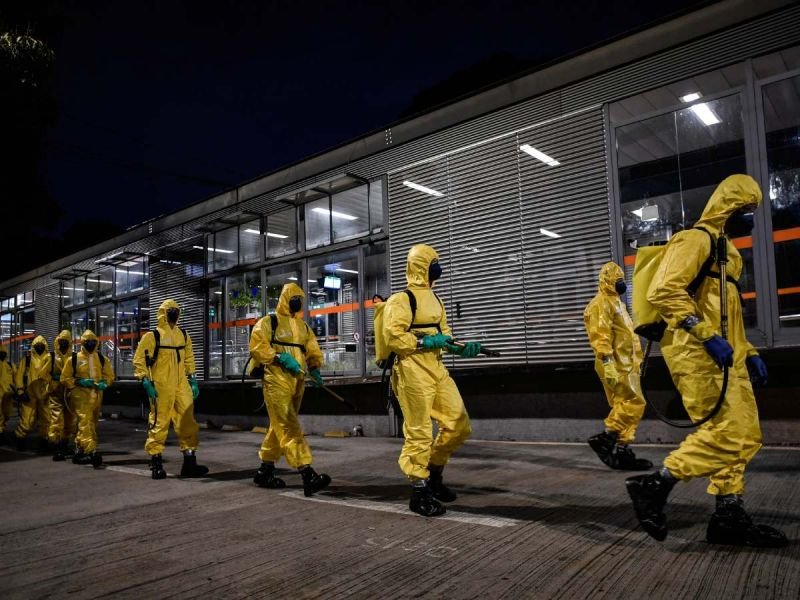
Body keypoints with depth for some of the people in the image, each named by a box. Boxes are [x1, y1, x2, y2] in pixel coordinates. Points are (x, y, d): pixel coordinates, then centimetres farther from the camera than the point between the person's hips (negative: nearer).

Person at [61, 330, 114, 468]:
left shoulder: (102, 359, 11)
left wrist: (104, 383, -5)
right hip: (81, 395, -5)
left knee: (91, 424, 12)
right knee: (85, 422, -18)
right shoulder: (73, 359, 2)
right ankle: (91, 452, -27)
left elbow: (110, 375, 16)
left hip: (96, 396, 5)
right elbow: (65, 379, 4)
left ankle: (79, 450, 27)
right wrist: (79, 382, -12)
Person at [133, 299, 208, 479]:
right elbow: (139, 361, -4)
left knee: (188, 422, 4)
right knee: (159, 423, -1)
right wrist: (146, 383, -11)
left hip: (181, 387, 5)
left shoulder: (183, 335, 16)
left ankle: (189, 462, 10)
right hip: (161, 388, -5)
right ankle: (156, 462, 10)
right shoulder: (152, 336, -1)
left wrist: (193, 380, 14)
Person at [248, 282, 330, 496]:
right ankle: (307, 473, -23)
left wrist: (314, 368, -6)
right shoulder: (268, 322, 0)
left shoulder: (303, 326, 19)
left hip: (297, 383, 7)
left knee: (280, 427, 14)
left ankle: (265, 470, 26)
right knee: (289, 427, -14)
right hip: (276, 382, -7)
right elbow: (257, 347, -11)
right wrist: (281, 357, -20)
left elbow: (313, 351, 14)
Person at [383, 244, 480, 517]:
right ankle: (419, 492, 10)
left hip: (437, 370, 9)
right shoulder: (401, 300, -9)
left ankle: (433, 474, 26)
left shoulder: (435, 300, 19)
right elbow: (393, 338, -17)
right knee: (419, 433, -3)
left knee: (459, 425, 8)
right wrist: (426, 342, -17)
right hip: (412, 372, -9)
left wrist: (461, 348, 3)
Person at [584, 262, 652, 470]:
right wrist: (607, 362, -28)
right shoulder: (601, 303, -9)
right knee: (634, 403, -14)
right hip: (616, 366, -10)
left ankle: (621, 450, 10)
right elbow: (600, 336, -20)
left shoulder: (616, 302, 23)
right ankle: (605, 438, -9)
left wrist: (635, 360, 25)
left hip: (625, 365, 10)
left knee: (624, 406, 8)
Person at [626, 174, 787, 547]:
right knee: (727, 432, -14)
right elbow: (663, 291, -21)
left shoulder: (723, 249, 26)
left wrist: (747, 351, 21)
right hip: (697, 354, -10)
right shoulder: (695, 240, -6)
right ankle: (655, 485, -7)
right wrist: (707, 336, -24)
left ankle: (729, 515, 14)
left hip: (724, 358, 10)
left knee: (744, 435, 8)